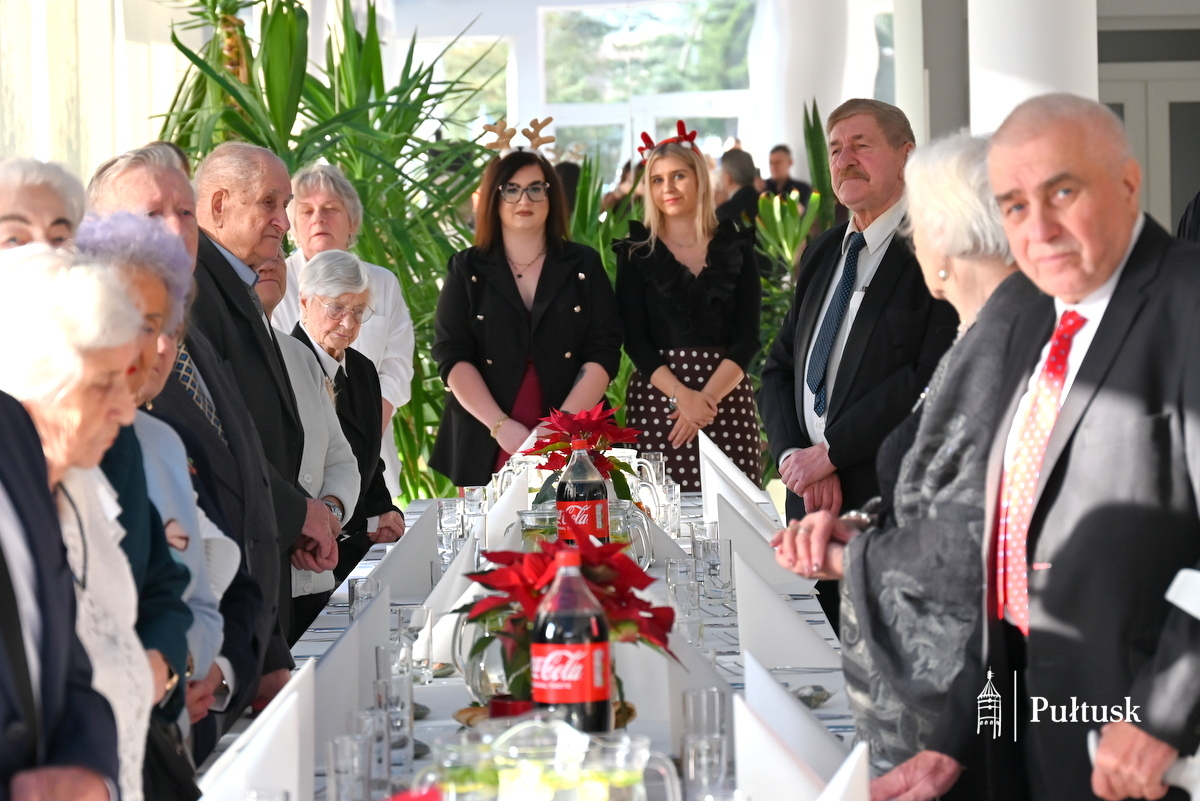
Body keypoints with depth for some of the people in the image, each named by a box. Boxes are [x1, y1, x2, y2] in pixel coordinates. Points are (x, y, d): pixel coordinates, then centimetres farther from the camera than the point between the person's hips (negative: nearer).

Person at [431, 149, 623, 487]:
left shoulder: (584, 266, 8)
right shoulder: (467, 269, 8)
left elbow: (604, 353, 1)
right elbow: (452, 356, -1)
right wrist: (500, 425, -14)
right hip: (486, 447, 0)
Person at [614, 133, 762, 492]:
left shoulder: (736, 247, 8)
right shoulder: (636, 251, 7)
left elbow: (747, 337, 3)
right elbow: (634, 339, 0)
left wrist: (707, 397, -12)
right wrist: (682, 395, -14)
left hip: (727, 393, 1)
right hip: (656, 397, -1)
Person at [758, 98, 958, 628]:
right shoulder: (823, 254, 17)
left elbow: (932, 379, -18)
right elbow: (779, 370, 16)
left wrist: (828, 451, -13)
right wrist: (794, 456, -3)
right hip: (812, 500, 7)